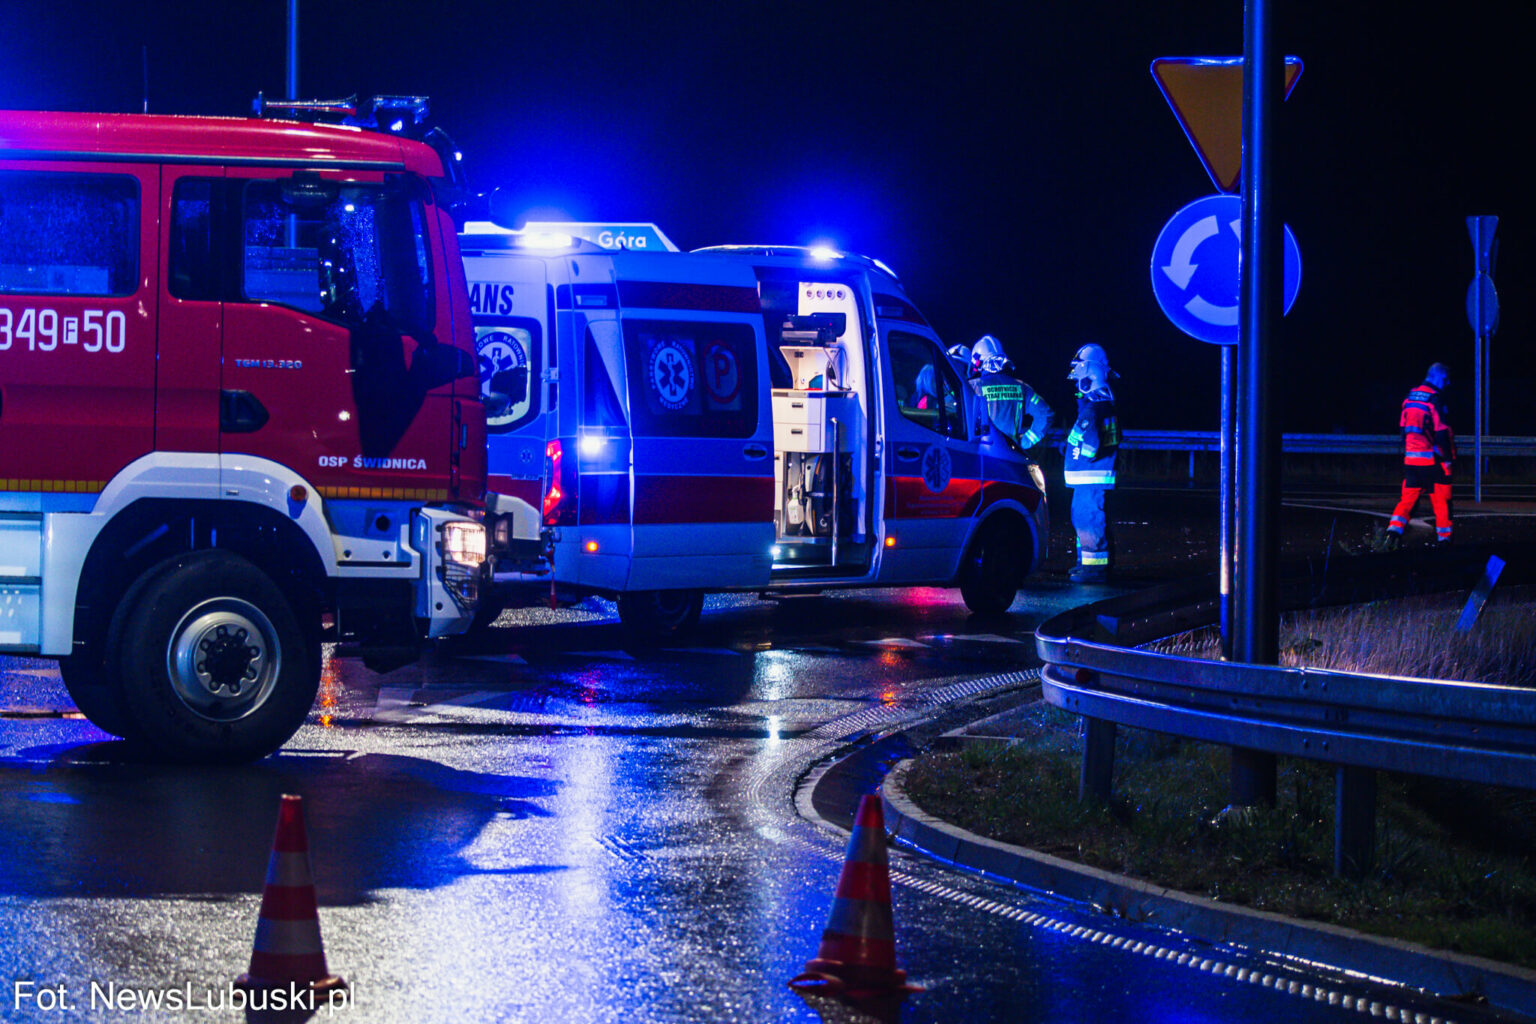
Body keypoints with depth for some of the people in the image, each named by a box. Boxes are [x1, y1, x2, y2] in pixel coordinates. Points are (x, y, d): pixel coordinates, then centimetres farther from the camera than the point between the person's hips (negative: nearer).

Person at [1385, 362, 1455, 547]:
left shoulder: (1410, 398, 9)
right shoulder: (1435, 400, -13)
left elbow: (1403, 427, 15)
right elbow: (1441, 432, -15)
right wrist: (1448, 458, -10)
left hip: (1410, 459, 6)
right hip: (1432, 459, -6)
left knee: (1408, 498, 8)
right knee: (1442, 500, 6)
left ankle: (1395, 529, -9)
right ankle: (1443, 538, 10)